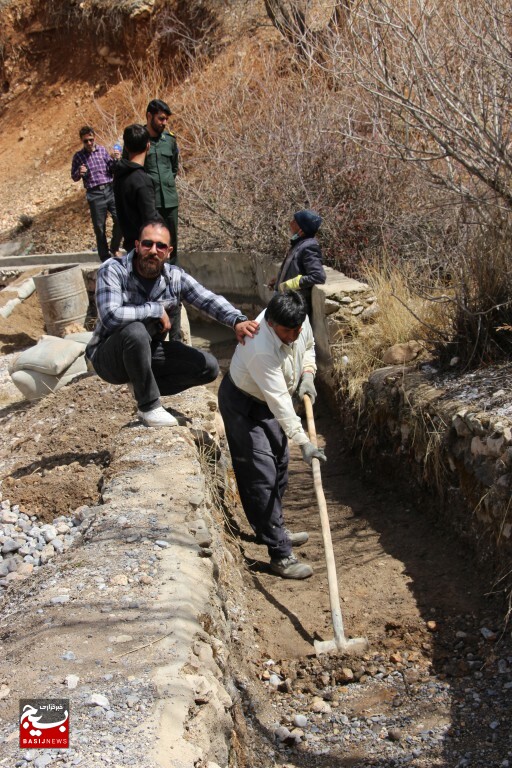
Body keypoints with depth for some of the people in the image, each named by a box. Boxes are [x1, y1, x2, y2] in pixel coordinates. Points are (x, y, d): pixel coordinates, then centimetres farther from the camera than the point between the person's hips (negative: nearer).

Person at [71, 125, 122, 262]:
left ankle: (114, 248, 15)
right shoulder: (78, 156, 3)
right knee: (99, 227, 2)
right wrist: (79, 173, -12)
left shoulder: (102, 150, 7)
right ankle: (105, 257, 13)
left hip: (110, 190, 2)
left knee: (120, 220, -7)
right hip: (94, 194, -1)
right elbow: (74, 177, 9)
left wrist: (115, 160, -8)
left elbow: (112, 171, 11)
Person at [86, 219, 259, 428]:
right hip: (110, 356, -5)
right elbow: (110, 316, -35)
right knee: (135, 331, -39)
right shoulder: (113, 271, -21)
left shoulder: (174, 276, -7)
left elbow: (209, 300, -15)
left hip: (149, 352, 5)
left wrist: (238, 321, -35)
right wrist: (157, 309, -27)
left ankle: (143, 388, 4)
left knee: (209, 367, -5)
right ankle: (149, 407, -21)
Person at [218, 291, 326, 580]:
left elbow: (308, 345, 8)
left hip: (271, 401, 9)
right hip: (244, 405, -8)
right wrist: (303, 441, -36)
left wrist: (307, 375, -7)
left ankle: (273, 529, 38)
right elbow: (279, 401, -37)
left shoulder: (299, 320, -17)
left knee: (280, 467, 18)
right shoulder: (261, 350, -40)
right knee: (261, 478, -11)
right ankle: (281, 555, -7)